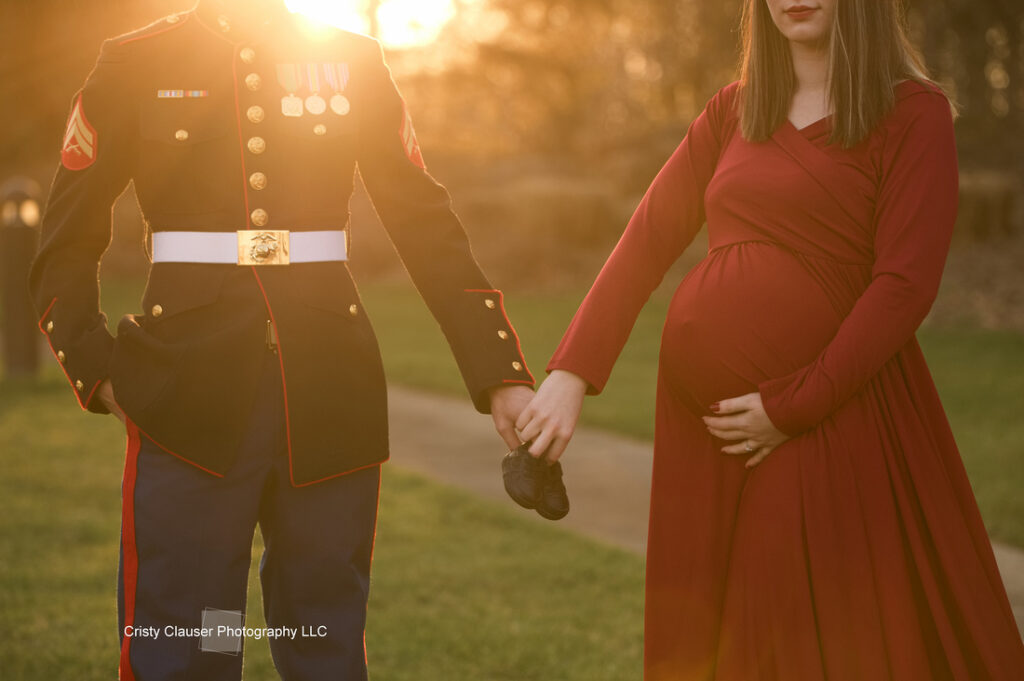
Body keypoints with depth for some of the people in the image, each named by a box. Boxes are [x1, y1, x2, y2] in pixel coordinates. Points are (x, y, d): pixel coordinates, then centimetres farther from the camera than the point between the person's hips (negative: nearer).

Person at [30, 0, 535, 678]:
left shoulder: (353, 62, 9)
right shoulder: (136, 64, 5)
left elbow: (430, 231, 8)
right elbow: (65, 255, 9)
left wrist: (503, 375, 1)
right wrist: (101, 375, -4)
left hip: (329, 407, 2)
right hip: (190, 410, -1)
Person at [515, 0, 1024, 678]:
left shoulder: (915, 114, -2)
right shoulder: (732, 112, 12)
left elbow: (905, 284, -11)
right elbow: (648, 241, 8)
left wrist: (792, 408, -15)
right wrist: (572, 373, -3)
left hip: (833, 415, -5)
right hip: (707, 414, 5)